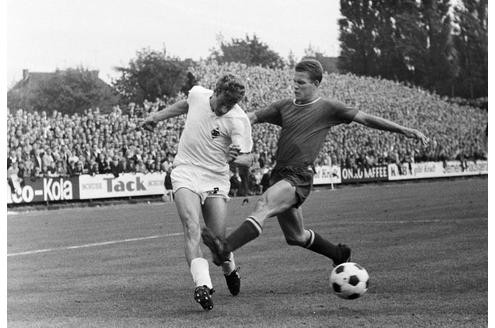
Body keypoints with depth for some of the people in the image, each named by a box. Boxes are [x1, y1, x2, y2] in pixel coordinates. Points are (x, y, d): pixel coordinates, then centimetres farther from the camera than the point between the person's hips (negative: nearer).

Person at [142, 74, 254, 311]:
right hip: (185, 174, 2)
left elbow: (248, 158, -17)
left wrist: (236, 158, -40)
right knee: (192, 227, -21)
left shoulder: (239, 120, -15)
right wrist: (158, 116, 30)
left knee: (218, 239, -2)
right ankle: (202, 285, -33)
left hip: (215, 180, -1)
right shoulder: (197, 94, -4)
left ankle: (229, 269, 33)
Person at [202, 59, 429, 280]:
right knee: (296, 237, 18)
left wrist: (404, 130, -2)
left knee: (263, 206, -32)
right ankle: (340, 255, 40)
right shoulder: (284, 107, 17)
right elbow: (253, 118, 21)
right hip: (279, 174, 7)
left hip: (299, 177, -7)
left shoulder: (327, 109, 3)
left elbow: (366, 119, 2)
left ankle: (225, 248, -48)